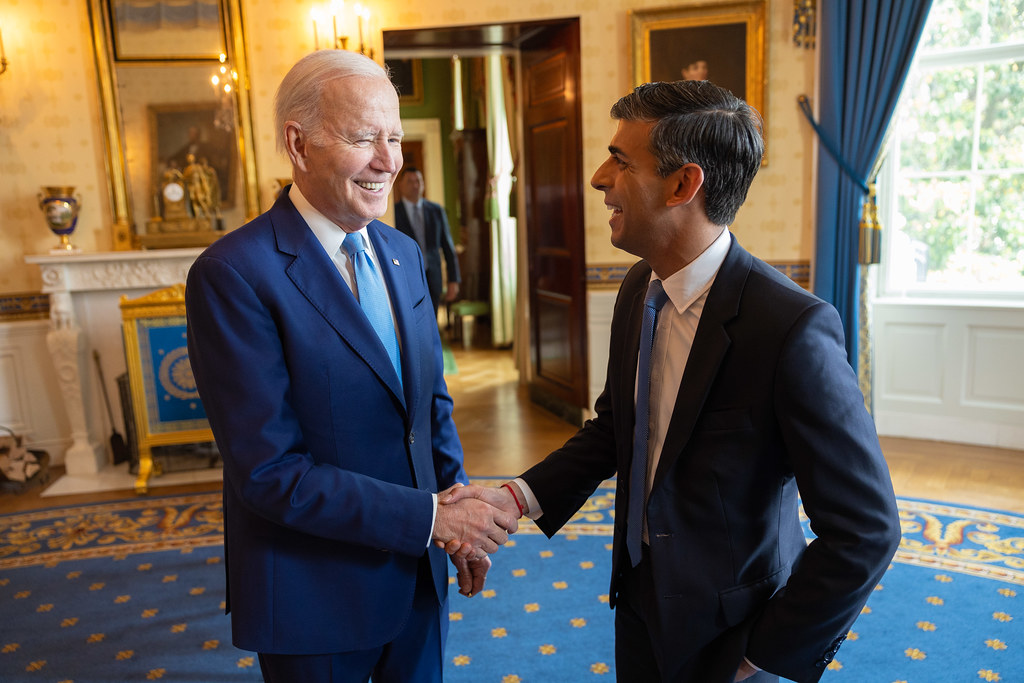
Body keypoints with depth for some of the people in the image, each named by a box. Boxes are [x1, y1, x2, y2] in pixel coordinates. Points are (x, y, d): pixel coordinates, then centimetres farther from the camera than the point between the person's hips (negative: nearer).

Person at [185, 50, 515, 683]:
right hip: (316, 595, -6)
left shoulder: (404, 252, 3)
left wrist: (464, 516, 1)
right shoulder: (232, 274, -20)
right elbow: (271, 472, -22)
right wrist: (432, 516, -21)